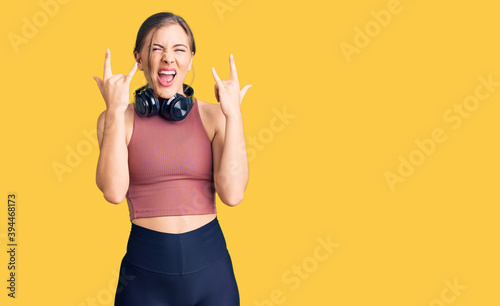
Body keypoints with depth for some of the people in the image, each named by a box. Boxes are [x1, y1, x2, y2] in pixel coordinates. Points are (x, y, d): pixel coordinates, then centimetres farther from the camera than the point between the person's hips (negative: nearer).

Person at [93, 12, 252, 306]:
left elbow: (232, 193, -12)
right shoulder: (117, 119, -1)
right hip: (145, 269, -1)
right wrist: (115, 112, -16)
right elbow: (114, 192, -16)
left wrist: (234, 115, -13)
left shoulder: (213, 115, 0)